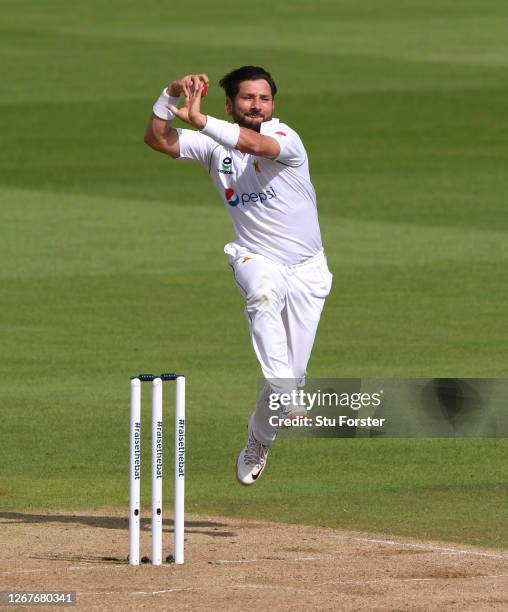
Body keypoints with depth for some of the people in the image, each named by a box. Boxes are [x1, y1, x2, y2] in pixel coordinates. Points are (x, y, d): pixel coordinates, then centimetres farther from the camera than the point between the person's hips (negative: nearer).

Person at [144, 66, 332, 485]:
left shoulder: (286, 139, -13)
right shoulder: (215, 145, 0)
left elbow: (255, 144, -36)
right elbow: (158, 140, -8)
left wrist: (201, 121, -46)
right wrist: (172, 96, -23)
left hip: (307, 269, -1)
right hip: (256, 259, 1)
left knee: (292, 371, -1)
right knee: (263, 294, -38)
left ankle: (258, 441, 26)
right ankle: (286, 401, -46)